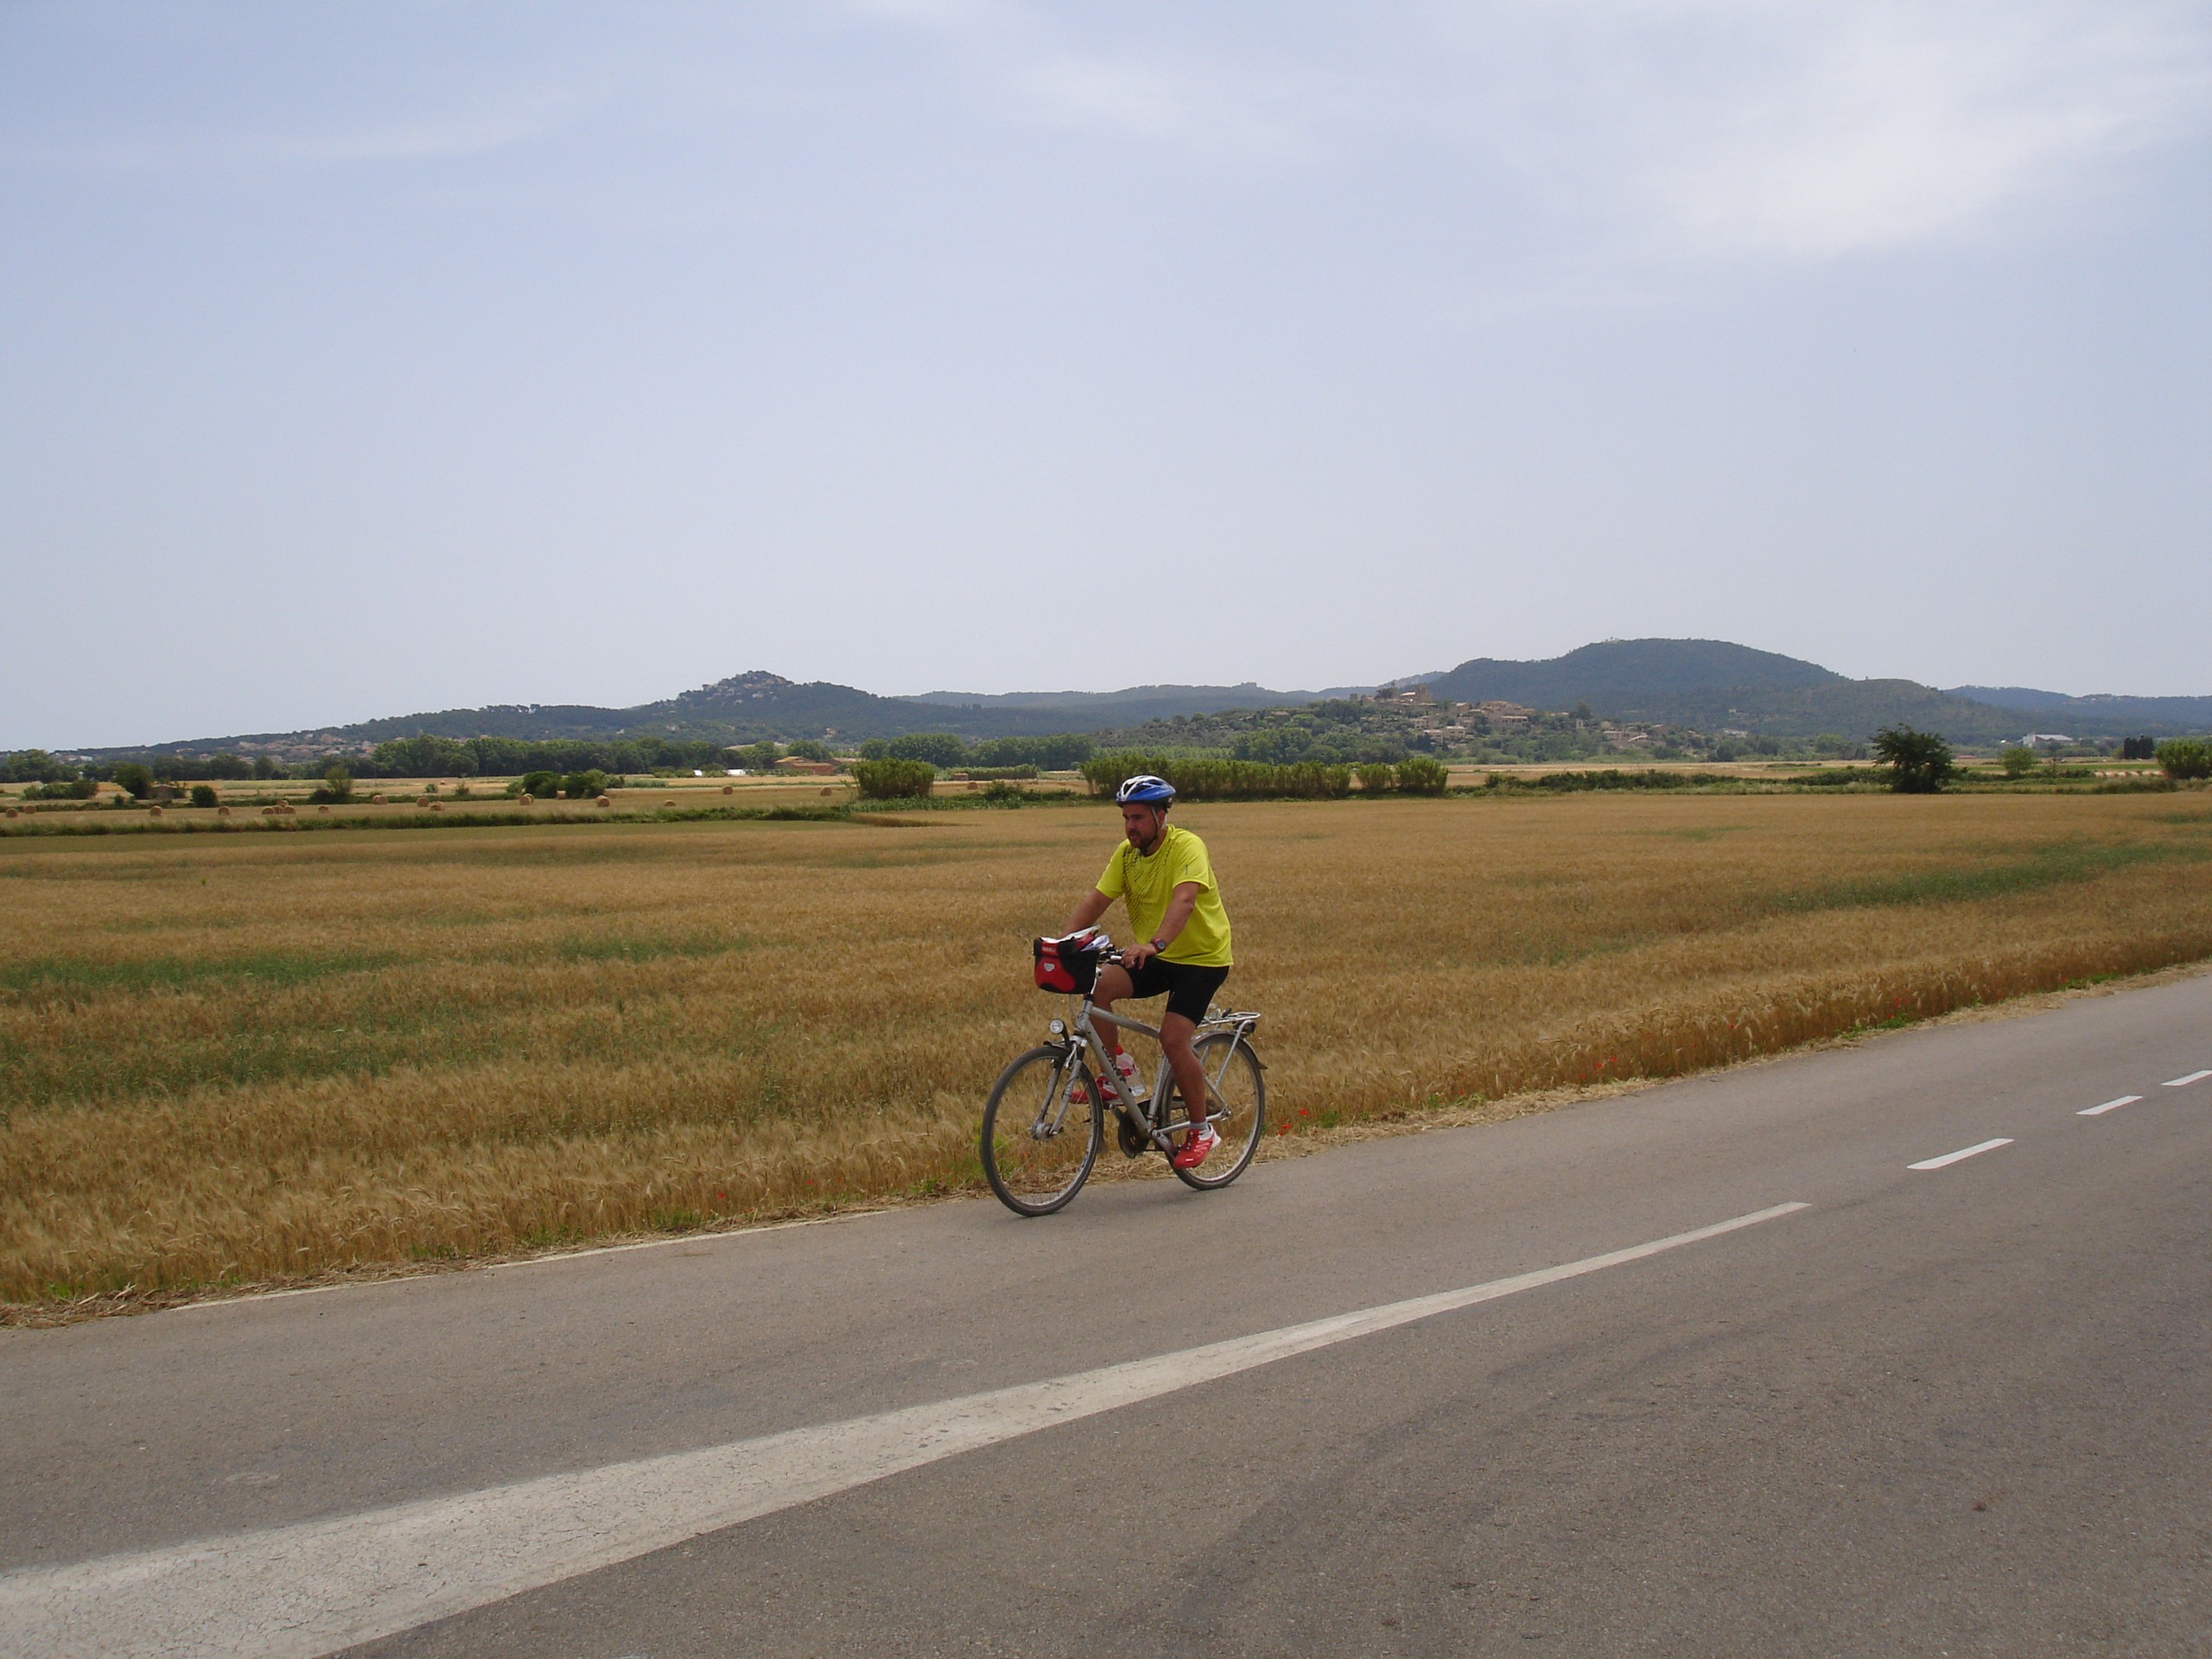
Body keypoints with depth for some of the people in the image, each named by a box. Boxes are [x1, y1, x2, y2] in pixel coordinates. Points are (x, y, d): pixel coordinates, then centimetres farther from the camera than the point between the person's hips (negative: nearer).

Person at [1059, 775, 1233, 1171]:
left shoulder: (1187, 847, -20)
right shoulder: (1126, 853, 0)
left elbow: (1184, 900, -37)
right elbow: (1096, 901, -4)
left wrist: (1155, 943, -52)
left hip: (1202, 957, -6)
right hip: (1154, 957, 6)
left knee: (1173, 1039, -19)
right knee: (1096, 986, -19)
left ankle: (1202, 1131, 0)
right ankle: (1122, 1070, 0)